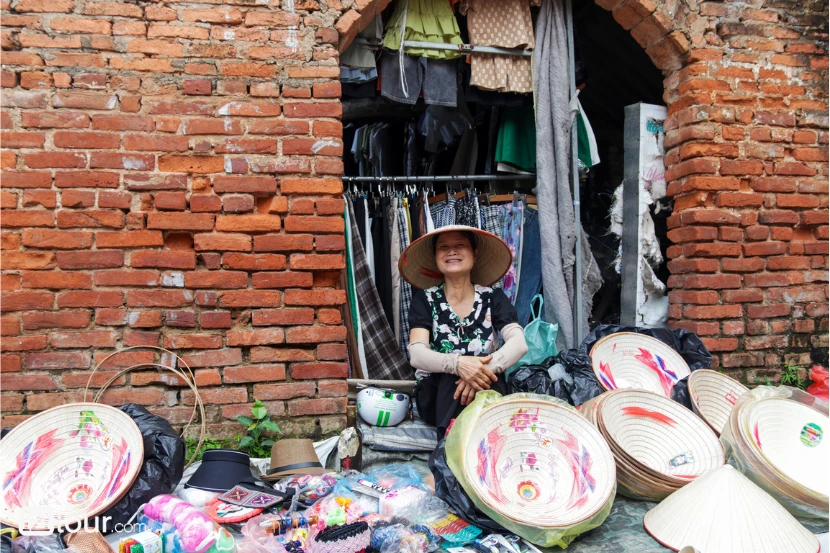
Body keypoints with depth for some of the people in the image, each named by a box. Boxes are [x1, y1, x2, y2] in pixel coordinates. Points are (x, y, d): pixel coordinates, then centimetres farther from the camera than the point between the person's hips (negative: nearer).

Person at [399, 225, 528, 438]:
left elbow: (519, 343, -14)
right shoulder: (425, 299, -1)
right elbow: (417, 355, -16)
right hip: (435, 394, -1)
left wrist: (487, 367, -36)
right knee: (455, 375, -34)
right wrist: (458, 363, -37)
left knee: (485, 370, -33)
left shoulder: (493, 297, 2)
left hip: (486, 395, 1)